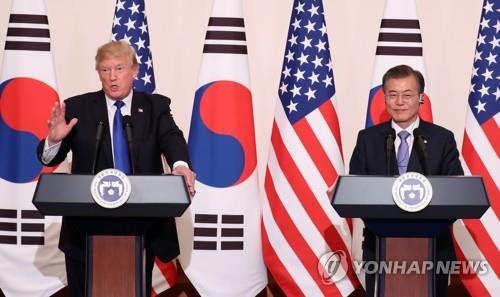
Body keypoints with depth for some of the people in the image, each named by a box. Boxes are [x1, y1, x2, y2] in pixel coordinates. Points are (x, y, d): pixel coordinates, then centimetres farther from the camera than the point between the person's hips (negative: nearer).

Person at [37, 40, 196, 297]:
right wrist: (54, 140, -25)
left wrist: (180, 164, -35)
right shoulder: (78, 108, 3)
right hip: (87, 223, 0)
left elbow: (171, 138, -11)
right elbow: (50, 159, 0)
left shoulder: (155, 107, 6)